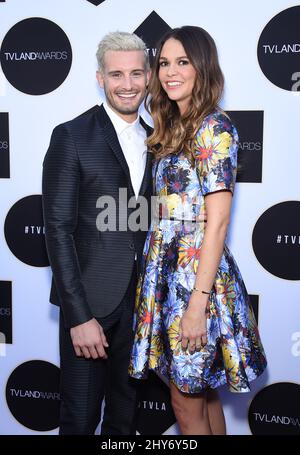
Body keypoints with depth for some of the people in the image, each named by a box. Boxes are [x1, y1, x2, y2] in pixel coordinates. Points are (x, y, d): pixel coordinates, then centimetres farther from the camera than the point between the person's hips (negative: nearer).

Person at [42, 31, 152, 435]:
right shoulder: (72, 137, -8)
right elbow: (58, 230, -12)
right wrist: (80, 316, -16)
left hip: (140, 302, 5)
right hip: (90, 301, -4)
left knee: (125, 415, 18)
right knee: (80, 417, 9)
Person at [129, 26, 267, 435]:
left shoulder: (214, 128, -13)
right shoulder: (173, 128, 13)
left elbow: (217, 222, -18)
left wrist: (198, 303, -20)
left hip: (197, 274, -8)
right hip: (168, 271, 8)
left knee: (187, 401, 6)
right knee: (204, 393, 19)